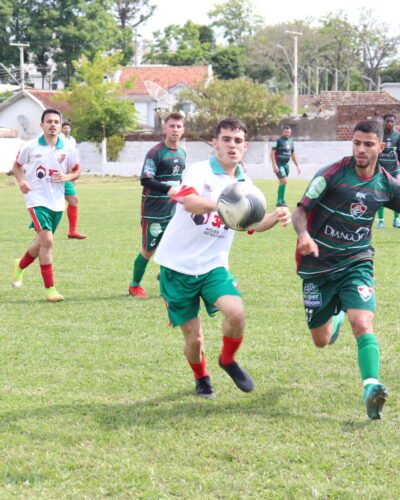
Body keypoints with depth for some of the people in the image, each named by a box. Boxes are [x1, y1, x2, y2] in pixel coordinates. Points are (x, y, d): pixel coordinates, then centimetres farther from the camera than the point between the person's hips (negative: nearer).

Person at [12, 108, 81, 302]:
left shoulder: (67, 150, 2)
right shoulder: (30, 147, -3)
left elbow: (77, 171, 15)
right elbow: (17, 165, 11)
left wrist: (66, 177, -7)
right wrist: (21, 181, -8)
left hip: (57, 203, 4)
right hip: (37, 200, -4)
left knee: (41, 243, 13)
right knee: (47, 240, -18)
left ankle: (20, 266, 45)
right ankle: (49, 288, -12)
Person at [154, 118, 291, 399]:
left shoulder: (244, 183, 8)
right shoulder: (200, 172, -13)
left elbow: (255, 222, 3)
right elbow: (189, 201, -33)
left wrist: (276, 217, -19)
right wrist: (221, 204, -53)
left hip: (214, 265, 4)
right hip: (178, 265, -4)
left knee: (236, 312, -24)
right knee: (194, 338, 1)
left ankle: (228, 360, 7)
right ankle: (201, 378, 34)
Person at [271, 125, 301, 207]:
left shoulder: (291, 142, 14)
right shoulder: (278, 141, -8)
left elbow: (293, 154, 21)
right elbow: (272, 153, -11)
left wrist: (297, 166, 15)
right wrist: (274, 165, -19)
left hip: (286, 164, 7)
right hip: (279, 164, -7)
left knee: (283, 183, 10)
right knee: (284, 181, -16)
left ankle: (281, 200, 21)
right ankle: (279, 201, -11)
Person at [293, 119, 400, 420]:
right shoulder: (332, 175, -13)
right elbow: (301, 210, -11)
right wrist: (304, 235, -33)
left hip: (356, 264, 1)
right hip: (318, 266, -1)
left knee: (362, 324, -25)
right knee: (321, 341, 12)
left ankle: (371, 389, -33)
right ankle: (336, 318, 49)